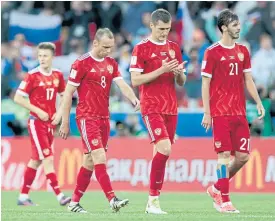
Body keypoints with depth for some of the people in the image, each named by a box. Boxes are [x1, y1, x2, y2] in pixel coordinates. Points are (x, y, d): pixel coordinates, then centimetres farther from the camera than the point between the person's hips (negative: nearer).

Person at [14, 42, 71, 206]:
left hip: (50, 123, 6)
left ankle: (24, 196, 19)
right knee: (48, 158, -13)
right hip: (37, 123, -6)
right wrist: (38, 111, -15)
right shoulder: (33, 75, -11)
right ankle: (59, 196, -17)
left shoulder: (58, 75, 4)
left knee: (36, 160, 11)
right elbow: (18, 98, -10)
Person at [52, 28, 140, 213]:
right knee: (100, 159, -15)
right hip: (87, 118, -7)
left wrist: (133, 98, -24)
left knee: (90, 162, 9)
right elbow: (68, 93, -5)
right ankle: (112, 199, -22)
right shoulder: (82, 63, -8)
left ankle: (74, 202, 17)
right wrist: (65, 122, -5)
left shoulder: (111, 64, 11)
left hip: (104, 118, 7)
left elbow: (122, 84, -2)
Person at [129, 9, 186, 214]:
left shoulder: (174, 48, 13)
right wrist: (162, 70, -17)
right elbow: (135, 81, -10)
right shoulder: (141, 48, -4)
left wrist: (179, 73, -7)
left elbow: (181, 82, 17)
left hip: (171, 108, 6)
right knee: (164, 149, -19)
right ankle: (153, 199, -11)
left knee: (161, 153, 5)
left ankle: (153, 201, 10)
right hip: (152, 108, -6)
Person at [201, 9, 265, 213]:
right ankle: (224, 201, -2)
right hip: (220, 112, -6)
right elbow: (205, 84, -4)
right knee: (224, 154, -8)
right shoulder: (212, 52, -5)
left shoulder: (243, 51, 12)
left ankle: (217, 189, 21)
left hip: (239, 112, 6)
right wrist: (207, 113, -9)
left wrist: (258, 102, 5)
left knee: (243, 156, 2)